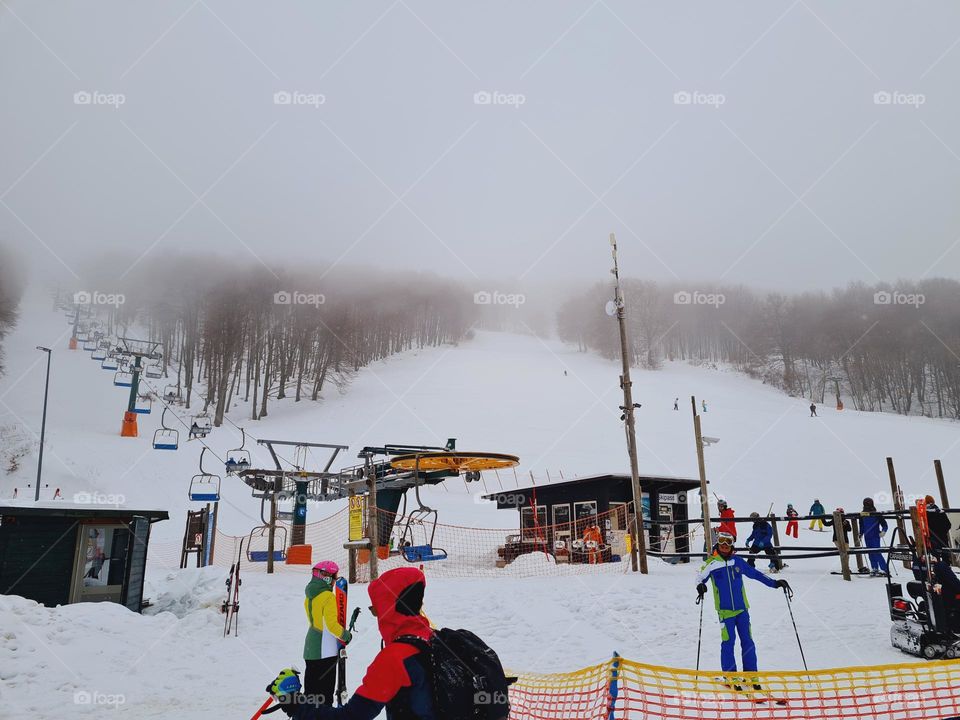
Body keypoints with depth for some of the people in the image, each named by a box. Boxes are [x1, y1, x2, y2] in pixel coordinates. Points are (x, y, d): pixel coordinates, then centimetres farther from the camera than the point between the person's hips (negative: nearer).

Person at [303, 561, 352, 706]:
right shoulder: (328, 596, -18)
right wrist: (345, 635, -4)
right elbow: (332, 625, -21)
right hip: (326, 650, -8)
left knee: (311, 687, 16)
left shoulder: (309, 595, 7)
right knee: (325, 688, 1)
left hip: (310, 648, 8)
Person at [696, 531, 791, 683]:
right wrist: (700, 586, -22)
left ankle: (751, 674, 16)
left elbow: (754, 573, 13)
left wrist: (774, 583, 9)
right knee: (728, 642, -4)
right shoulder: (712, 563, -2)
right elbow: (700, 577, 0)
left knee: (747, 641, 5)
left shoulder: (737, 561, 6)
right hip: (725, 610, -3)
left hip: (742, 608, 3)